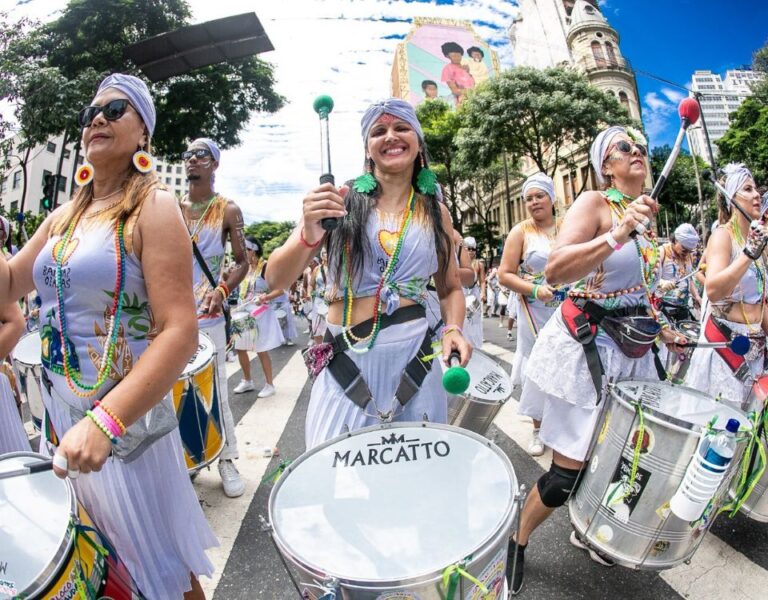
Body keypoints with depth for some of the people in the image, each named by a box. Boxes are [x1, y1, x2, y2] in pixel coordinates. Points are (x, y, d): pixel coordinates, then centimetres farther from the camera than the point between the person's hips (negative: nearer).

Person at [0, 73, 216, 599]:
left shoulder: (153, 208, -13)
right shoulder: (63, 217, 9)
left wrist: (105, 420, -30)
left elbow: (180, 333, -22)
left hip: (127, 421, -6)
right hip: (60, 416, 7)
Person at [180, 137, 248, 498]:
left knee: (215, 389, -1)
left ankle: (227, 459, 13)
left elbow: (242, 261, 0)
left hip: (208, 317, -4)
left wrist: (222, 289, -17)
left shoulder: (227, 210, 1)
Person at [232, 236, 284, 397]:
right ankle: (247, 381, 27)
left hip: (261, 313, -8)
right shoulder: (245, 268, 10)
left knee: (261, 351, -3)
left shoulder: (266, 267, -13)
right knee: (239, 348, 10)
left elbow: (280, 290, -16)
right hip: (245, 313, 8)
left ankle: (270, 385, 11)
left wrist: (265, 298, -30)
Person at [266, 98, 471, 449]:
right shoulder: (341, 199, -2)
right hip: (346, 364, -2)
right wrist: (309, 234, -25)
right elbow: (275, 279, -6)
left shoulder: (435, 212, 7)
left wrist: (453, 328, -5)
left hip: (413, 358, 2)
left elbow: (450, 289, 16)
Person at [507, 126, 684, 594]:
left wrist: (662, 329, 19)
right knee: (570, 469, -2)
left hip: (631, 352, 8)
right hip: (587, 348, -7)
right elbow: (554, 272, -26)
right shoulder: (594, 203, -11)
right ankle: (517, 542, 23)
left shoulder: (646, 214, 13)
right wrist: (617, 233, -31)